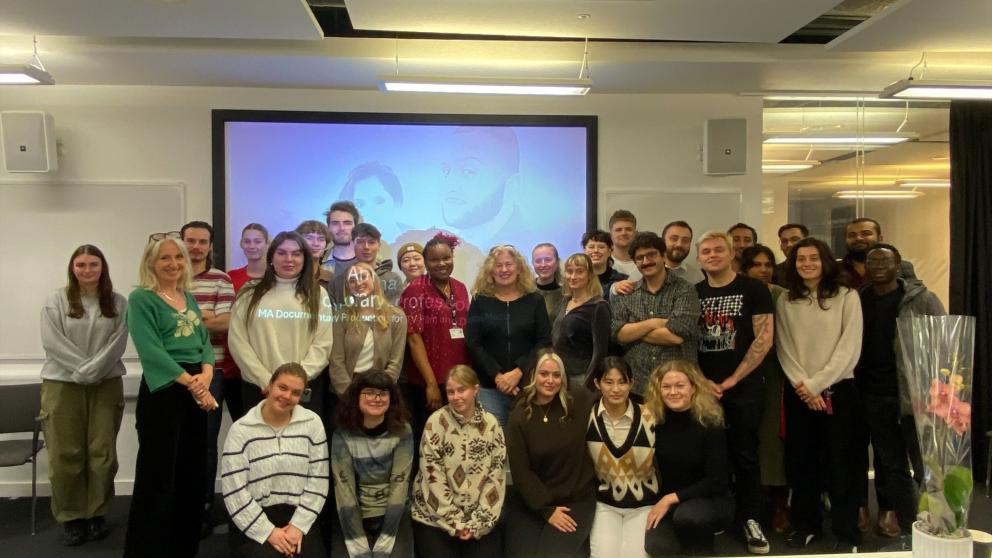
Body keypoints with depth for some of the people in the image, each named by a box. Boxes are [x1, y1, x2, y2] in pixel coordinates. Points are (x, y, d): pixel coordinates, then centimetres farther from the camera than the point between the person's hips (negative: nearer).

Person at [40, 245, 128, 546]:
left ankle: (97, 514, 18)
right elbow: (52, 342, -7)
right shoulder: (56, 300, 2)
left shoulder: (118, 303, 4)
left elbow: (118, 343, -3)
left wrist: (94, 369, -14)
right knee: (65, 454, 2)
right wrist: (83, 368, -14)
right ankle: (71, 517, 16)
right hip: (62, 385, -1)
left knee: (102, 453, 4)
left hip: (107, 385, 1)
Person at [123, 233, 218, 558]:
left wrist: (206, 373, -9)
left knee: (193, 472, 13)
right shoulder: (141, 298, -6)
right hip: (162, 392, -7)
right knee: (158, 475, -1)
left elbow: (204, 340, 11)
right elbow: (150, 350, -16)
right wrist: (190, 382, -17)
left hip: (196, 391, 7)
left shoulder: (188, 297, 15)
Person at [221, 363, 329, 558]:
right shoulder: (240, 429, -5)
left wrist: (299, 525, -9)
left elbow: (317, 481, 0)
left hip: (299, 517, 2)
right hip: (253, 523, -1)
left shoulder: (312, 423, 1)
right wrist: (268, 532, -12)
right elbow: (234, 492, -8)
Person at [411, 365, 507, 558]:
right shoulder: (437, 422, -8)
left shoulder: (491, 424, 0)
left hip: (478, 519, 2)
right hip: (435, 517, -2)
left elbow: (496, 476, -1)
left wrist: (478, 522, -8)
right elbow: (432, 476, -11)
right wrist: (454, 522, -12)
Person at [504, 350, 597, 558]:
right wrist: (547, 510, -9)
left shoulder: (580, 402, -5)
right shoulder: (519, 418, -5)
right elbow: (520, 472, -6)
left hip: (577, 499, -1)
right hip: (531, 500, 1)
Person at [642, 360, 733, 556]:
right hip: (665, 501, 3)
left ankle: (703, 550, -4)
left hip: (711, 500, -3)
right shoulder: (655, 420, -8)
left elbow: (716, 481, -17)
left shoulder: (709, 423, -16)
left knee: (687, 515, -37)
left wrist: (672, 498, -20)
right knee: (656, 547, -26)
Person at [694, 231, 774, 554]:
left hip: (744, 386, -2)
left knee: (744, 454, 4)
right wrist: (702, 380, -4)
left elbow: (764, 339, -6)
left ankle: (749, 518, 17)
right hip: (702, 388, 3)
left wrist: (732, 380, -9)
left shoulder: (753, 289, -1)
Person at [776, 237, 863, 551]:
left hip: (838, 390, -3)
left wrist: (816, 385, -13)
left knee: (840, 463, 2)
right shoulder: (785, 301, 7)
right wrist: (801, 386, -11)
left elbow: (849, 349, -8)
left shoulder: (847, 297, -1)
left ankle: (846, 533, 14)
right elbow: (784, 349, 2)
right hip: (798, 393, 3)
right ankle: (805, 526, 23)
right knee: (800, 461, 9)